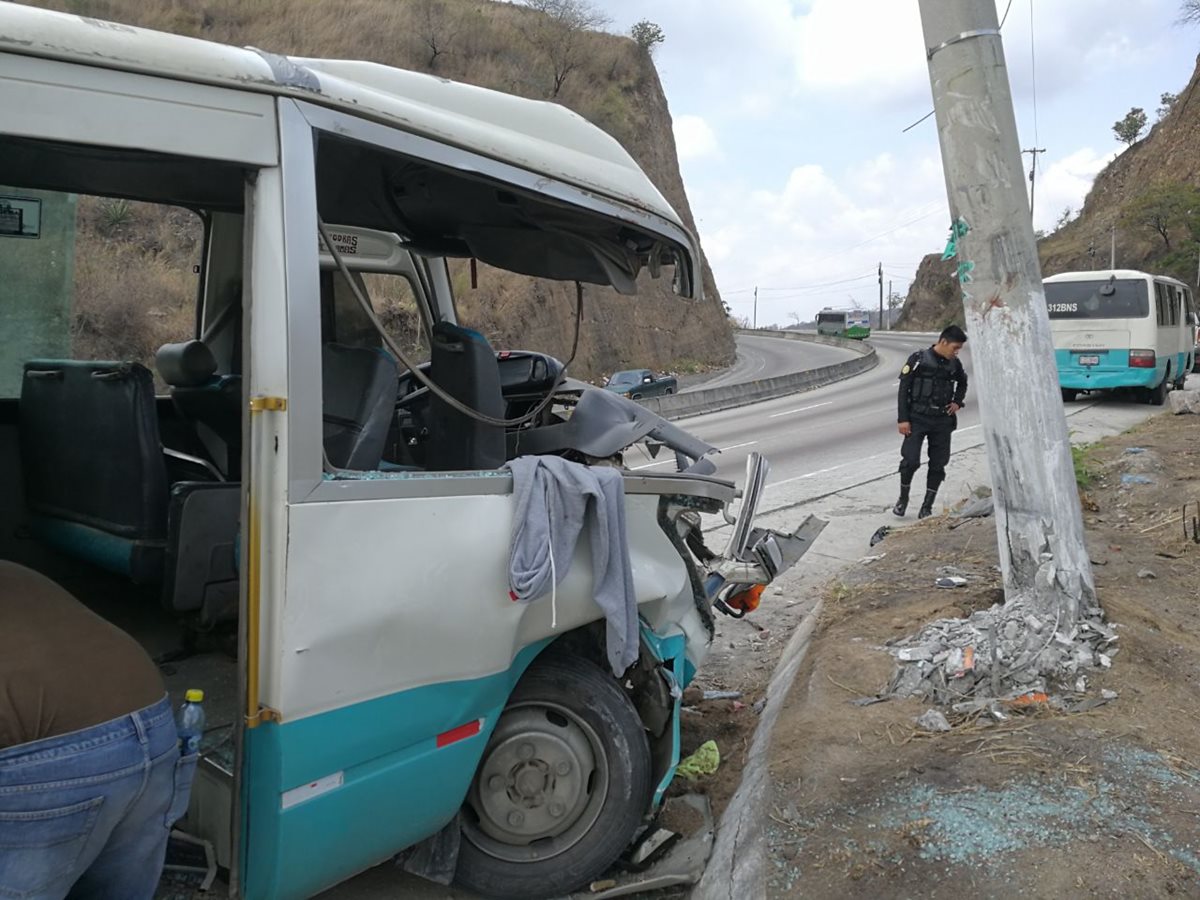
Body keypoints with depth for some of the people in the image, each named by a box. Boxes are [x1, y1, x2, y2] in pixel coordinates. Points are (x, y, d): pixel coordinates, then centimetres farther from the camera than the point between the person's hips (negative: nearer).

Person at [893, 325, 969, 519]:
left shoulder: (954, 364, 5)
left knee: (938, 465, 4)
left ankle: (927, 506, 17)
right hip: (917, 418, -4)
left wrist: (957, 402, 8)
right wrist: (902, 419, -11)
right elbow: (904, 388, -7)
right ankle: (903, 498, 12)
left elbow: (963, 383, 27)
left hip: (943, 421, 4)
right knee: (910, 461, -12)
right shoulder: (919, 359, -8)